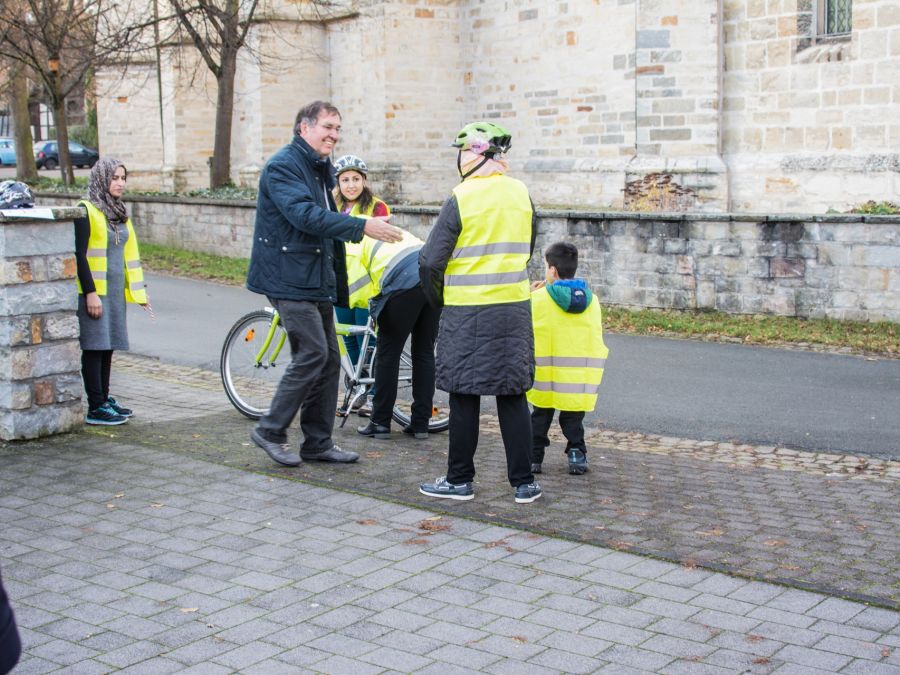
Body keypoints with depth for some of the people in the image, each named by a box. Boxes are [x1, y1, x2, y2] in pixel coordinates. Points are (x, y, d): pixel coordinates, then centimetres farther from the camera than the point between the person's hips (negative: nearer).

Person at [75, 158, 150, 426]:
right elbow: (79, 254, -13)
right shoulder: (86, 210, -9)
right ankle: (96, 408, -2)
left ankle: (104, 399, 20)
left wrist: (138, 290, 15)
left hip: (115, 290, 7)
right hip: (93, 291, -7)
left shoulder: (120, 212, 15)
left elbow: (130, 252, 18)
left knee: (108, 346, 11)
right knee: (94, 347, -5)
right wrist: (90, 292, -17)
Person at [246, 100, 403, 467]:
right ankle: (270, 430, 1)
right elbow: (305, 215, -27)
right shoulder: (283, 165, -13)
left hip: (316, 278, 9)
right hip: (288, 276, -9)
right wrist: (362, 226, -33)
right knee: (312, 353, -13)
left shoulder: (321, 169, 17)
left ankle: (319, 443, 14)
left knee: (329, 358, 7)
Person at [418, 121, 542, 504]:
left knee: (464, 397, 5)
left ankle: (460, 480, 13)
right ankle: (524, 482, 12)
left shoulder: (461, 199, -12)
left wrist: (438, 299, 7)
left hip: (467, 312, -5)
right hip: (515, 309, 5)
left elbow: (430, 261, -11)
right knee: (512, 396, 9)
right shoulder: (521, 194, 4)